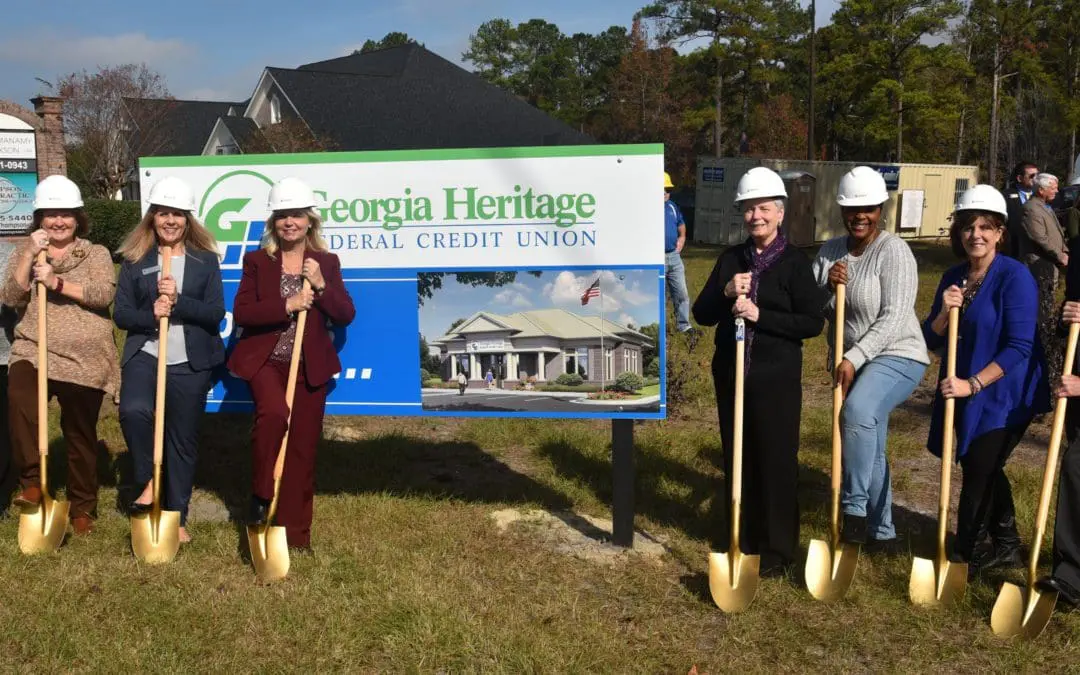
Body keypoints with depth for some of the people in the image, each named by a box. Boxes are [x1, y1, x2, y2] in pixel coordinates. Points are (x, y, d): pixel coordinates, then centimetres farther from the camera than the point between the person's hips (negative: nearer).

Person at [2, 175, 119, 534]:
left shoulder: (96, 253, 6)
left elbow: (104, 293, -12)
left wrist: (57, 282, -21)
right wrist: (29, 254, -12)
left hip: (85, 359, 0)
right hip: (34, 351, 1)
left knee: (80, 433, 6)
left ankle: (82, 506, 23)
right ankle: (33, 481, -21)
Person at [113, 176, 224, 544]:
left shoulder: (205, 260, 4)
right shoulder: (135, 260, 5)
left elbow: (216, 313, -3)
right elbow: (121, 313, 2)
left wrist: (179, 301, -17)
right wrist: (151, 314, -17)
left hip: (190, 363, 0)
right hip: (144, 356, 0)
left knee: (183, 440, 6)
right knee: (133, 410, -29)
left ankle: (176, 517, 20)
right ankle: (149, 481, -4)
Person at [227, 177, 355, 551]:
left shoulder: (327, 262, 5)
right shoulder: (257, 261, 1)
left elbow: (346, 315, 0)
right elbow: (241, 314, -7)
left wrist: (321, 285, -15)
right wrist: (286, 306, -18)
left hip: (309, 366, 2)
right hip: (265, 360, -2)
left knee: (302, 446, 5)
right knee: (273, 413, -32)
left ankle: (295, 531, 17)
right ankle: (260, 495, -9)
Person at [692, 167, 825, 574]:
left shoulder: (794, 263, -6)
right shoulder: (730, 259, 7)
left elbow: (813, 322, -12)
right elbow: (702, 315, 5)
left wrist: (760, 315, -20)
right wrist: (725, 293, -15)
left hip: (776, 376, -4)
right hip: (731, 373, 5)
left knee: (776, 460, 3)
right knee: (737, 457, 13)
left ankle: (777, 547, 14)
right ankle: (738, 536, 27)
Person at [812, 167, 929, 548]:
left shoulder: (893, 251, -13)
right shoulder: (830, 251, 5)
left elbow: (893, 318, -21)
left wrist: (854, 358, -26)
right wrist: (826, 285, -15)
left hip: (895, 356, -7)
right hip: (850, 362, 7)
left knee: (858, 413, -34)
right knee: (868, 448, 14)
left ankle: (855, 508, -23)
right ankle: (881, 529, 29)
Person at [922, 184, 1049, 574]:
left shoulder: (1015, 276, -16)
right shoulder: (953, 278, 3)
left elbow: (1019, 347, -20)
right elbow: (931, 340, 3)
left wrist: (973, 384, -23)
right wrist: (943, 313, -16)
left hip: (1004, 394, -7)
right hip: (966, 393, 7)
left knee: (978, 471, -4)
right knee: (985, 469, 17)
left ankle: (967, 556, 13)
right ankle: (1005, 548, 34)